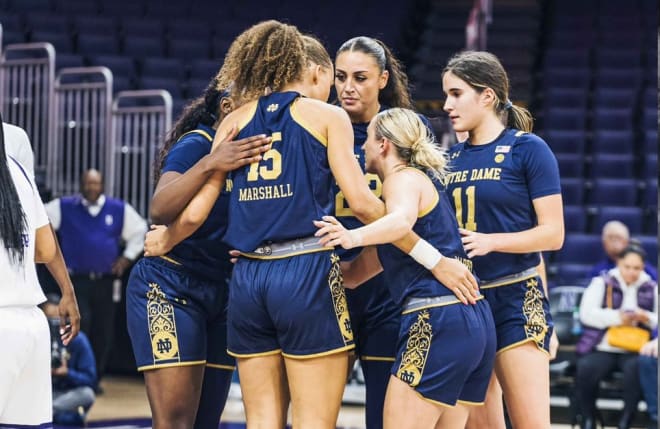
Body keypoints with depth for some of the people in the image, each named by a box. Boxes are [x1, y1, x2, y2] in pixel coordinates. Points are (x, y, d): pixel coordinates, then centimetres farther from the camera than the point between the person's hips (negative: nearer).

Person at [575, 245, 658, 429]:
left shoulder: (651, 288, 15)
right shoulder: (602, 283, 9)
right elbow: (587, 313, -4)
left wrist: (648, 318, -12)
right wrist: (617, 317, -16)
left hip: (634, 350, 1)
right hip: (602, 348, -1)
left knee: (637, 368, -34)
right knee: (585, 369, -30)